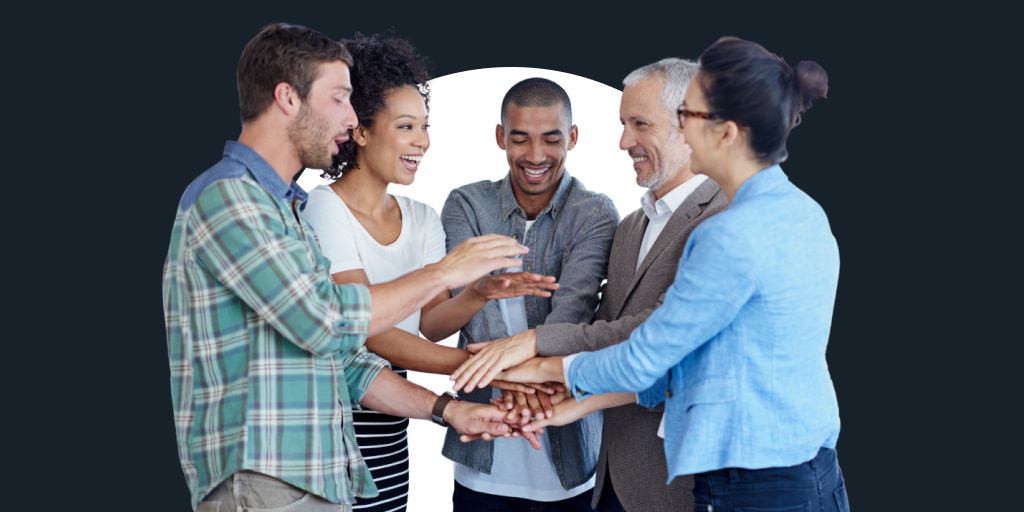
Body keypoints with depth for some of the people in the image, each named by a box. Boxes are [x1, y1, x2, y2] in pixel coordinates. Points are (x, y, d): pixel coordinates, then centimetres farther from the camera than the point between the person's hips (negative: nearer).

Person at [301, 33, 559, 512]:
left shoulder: (422, 219, 11)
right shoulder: (326, 209, -10)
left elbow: (432, 321, 4)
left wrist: (482, 292, -17)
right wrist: (481, 363, -23)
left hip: (391, 428, 6)